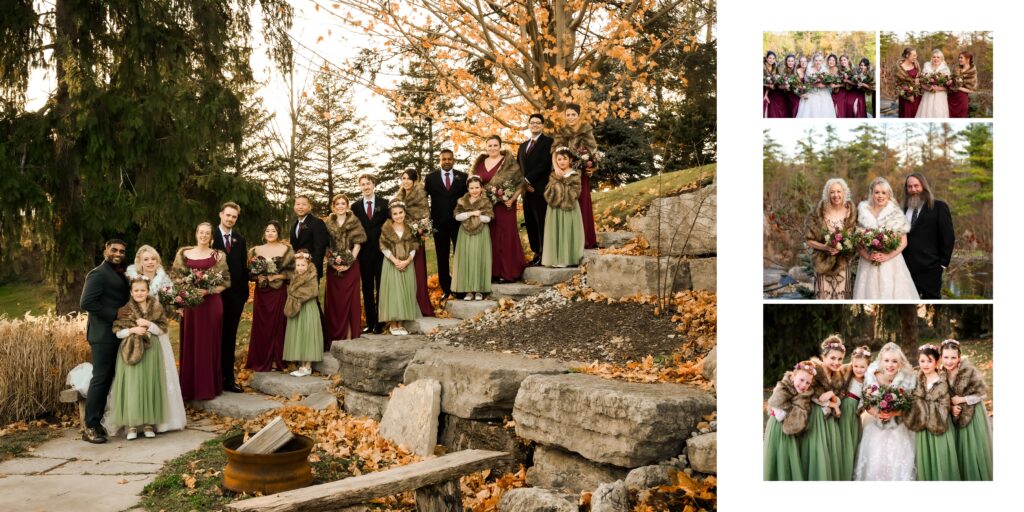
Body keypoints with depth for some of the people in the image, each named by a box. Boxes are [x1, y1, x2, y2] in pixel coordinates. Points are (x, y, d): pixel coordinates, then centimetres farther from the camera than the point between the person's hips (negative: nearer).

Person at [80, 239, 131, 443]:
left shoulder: (118, 274, 17)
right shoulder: (98, 274, -11)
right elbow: (86, 303, -21)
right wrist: (114, 315, -20)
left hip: (116, 334, 9)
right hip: (104, 335, -9)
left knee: (107, 379, 12)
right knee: (100, 379, -7)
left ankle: (97, 422, 19)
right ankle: (90, 428, -3)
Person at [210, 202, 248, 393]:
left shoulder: (240, 240, 9)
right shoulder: (211, 236, -4)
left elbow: (244, 267, 10)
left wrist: (245, 291, 5)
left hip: (236, 294, 3)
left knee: (230, 338, 8)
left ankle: (228, 378, 11)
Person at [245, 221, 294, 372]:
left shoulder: (286, 250, 0)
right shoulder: (256, 250, 9)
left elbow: (291, 271, -3)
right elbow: (250, 272, 10)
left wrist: (277, 276, -15)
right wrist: (257, 276, -10)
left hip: (279, 292, -3)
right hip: (261, 292, 3)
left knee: (277, 324, 1)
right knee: (261, 325, 3)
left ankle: (276, 361, 10)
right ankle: (261, 361, 12)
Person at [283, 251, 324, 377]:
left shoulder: (312, 278, -8)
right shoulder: (295, 278, 12)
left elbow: (313, 292, -19)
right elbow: (291, 292, 13)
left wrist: (297, 295, -12)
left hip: (308, 311, -7)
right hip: (296, 310, 7)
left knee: (307, 336, -4)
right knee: (297, 337, 8)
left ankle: (307, 367, 1)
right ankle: (302, 365, 15)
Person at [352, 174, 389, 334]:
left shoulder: (384, 203, 2)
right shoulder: (356, 206, 6)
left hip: (381, 252, -2)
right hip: (364, 253, 2)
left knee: (381, 288, 2)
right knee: (367, 289, 6)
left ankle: (380, 322, 7)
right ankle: (370, 322, 11)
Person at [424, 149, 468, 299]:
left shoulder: (463, 177, 4)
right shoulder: (430, 178, 4)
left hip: (459, 223, -1)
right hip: (439, 224, 1)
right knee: (442, 258, 5)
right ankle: (445, 289, 12)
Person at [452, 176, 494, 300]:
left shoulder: (486, 202, 1)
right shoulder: (462, 201, 6)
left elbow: (488, 218, -10)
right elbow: (457, 216, -5)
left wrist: (476, 216, -10)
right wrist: (471, 213, -15)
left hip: (481, 235, -2)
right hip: (466, 234, 2)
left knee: (479, 260, -1)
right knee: (466, 260, 0)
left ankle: (479, 290, 5)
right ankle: (468, 290, 5)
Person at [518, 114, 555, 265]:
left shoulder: (548, 142, 0)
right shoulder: (523, 145, 23)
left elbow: (545, 163, -12)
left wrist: (528, 179, -14)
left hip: (540, 189, -7)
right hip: (526, 190, 7)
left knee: (542, 223, -7)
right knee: (530, 223, 7)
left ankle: (545, 254, -4)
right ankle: (536, 253, 13)